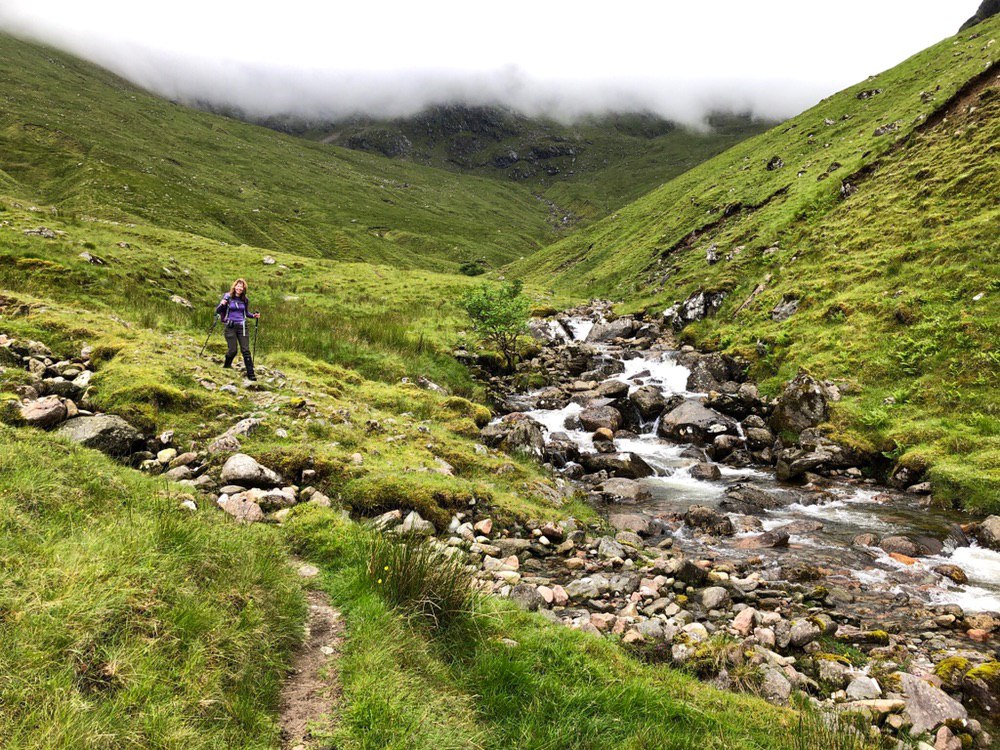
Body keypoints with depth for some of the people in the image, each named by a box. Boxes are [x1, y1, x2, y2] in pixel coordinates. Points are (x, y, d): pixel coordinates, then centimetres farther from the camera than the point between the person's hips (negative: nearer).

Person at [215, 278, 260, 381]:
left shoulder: (244, 300, 8)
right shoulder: (227, 297, -1)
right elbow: (218, 311, 1)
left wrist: (254, 315, 2)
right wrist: (222, 305, -20)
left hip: (242, 326, 3)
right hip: (230, 327, -2)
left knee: (246, 350, -3)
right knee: (232, 350, -4)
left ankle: (250, 374, -1)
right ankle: (226, 366, 28)